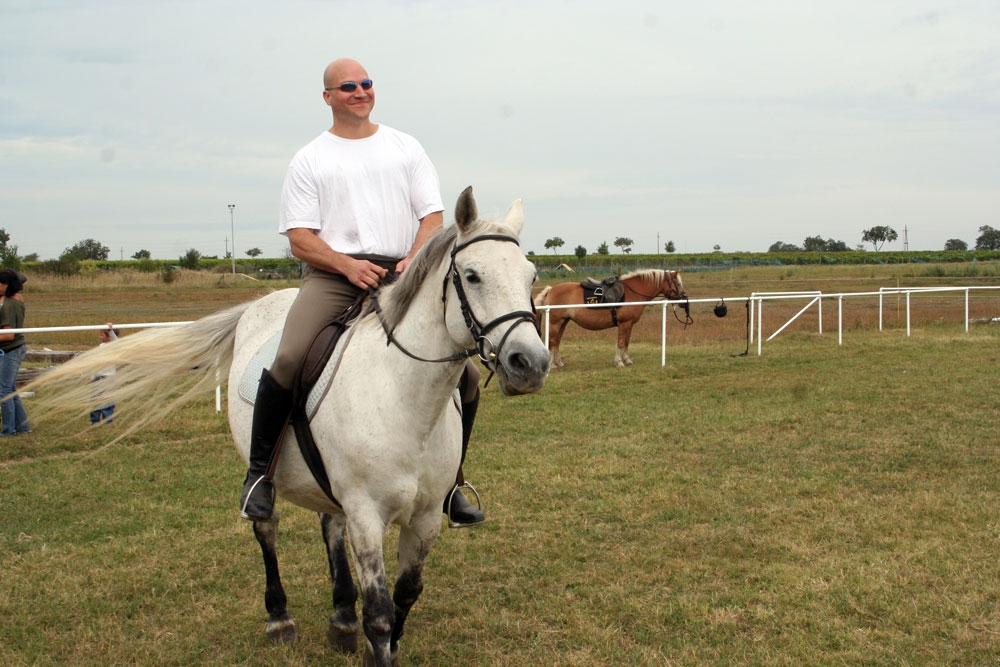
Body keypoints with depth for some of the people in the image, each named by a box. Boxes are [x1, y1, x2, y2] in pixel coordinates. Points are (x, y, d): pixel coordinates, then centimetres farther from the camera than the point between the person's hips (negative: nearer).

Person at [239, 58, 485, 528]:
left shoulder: (405, 148, 17)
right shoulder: (309, 160, 11)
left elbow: (433, 216, 9)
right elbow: (299, 238, 2)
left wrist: (415, 260, -11)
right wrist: (348, 265, -16)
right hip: (332, 274, -2)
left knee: (465, 374, -6)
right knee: (288, 360, -29)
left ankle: (449, 483, 15)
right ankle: (260, 472, -9)